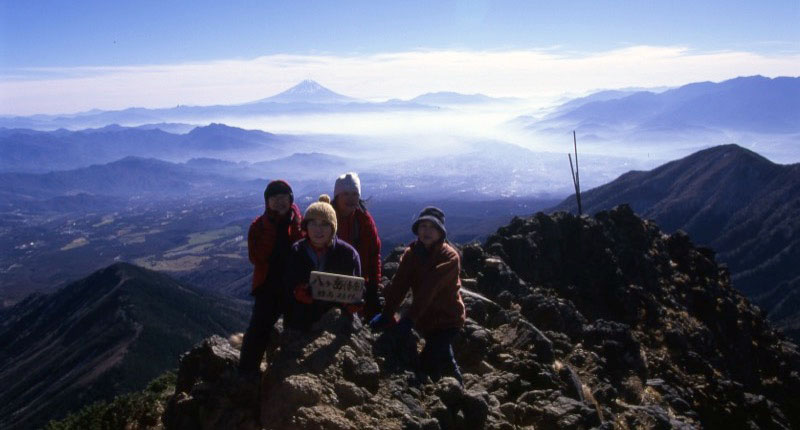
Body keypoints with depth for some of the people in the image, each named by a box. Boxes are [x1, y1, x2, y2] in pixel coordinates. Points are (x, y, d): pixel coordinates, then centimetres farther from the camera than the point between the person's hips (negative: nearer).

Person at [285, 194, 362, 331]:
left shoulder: (348, 253, -7)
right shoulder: (295, 252, -3)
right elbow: (286, 284, 1)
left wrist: (354, 304, -19)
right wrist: (296, 292, -22)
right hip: (301, 324, 1)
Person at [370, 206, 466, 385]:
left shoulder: (450, 257, -19)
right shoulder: (412, 253, -2)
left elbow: (429, 289, -29)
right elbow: (399, 284, -14)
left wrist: (409, 318, -37)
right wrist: (386, 314, -25)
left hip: (447, 318, -6)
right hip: (427, 319, 6)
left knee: (428, 365, -16)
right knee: (444, 360, 23)